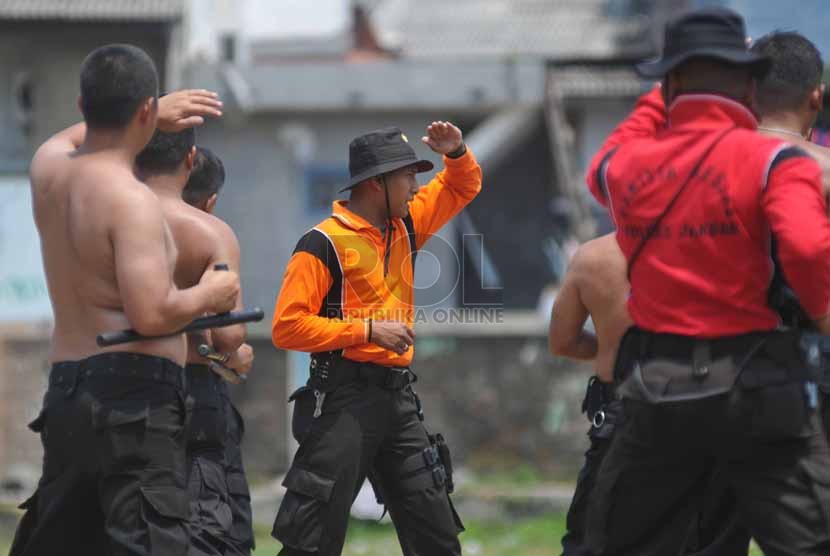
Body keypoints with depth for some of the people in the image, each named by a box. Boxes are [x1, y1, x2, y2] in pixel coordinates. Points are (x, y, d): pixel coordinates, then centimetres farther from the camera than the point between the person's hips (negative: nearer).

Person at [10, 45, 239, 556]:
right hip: (133, 392, -9)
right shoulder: (132, 202, -14)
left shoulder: (49, 170, 11)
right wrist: (210, 295, -4)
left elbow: (72, 139, 39)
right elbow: (151, 314, -23)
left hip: (65, 389, 9)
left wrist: (156, 119, 36)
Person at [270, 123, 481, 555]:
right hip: (344, 401, -7)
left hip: (398, 399, 8)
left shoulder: (405, 225, 12)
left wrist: (456, 153, 5)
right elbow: (287, 327, -14)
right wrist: (367, 330, -16)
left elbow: (463, 187, 27)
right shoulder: (325, 243, -10)